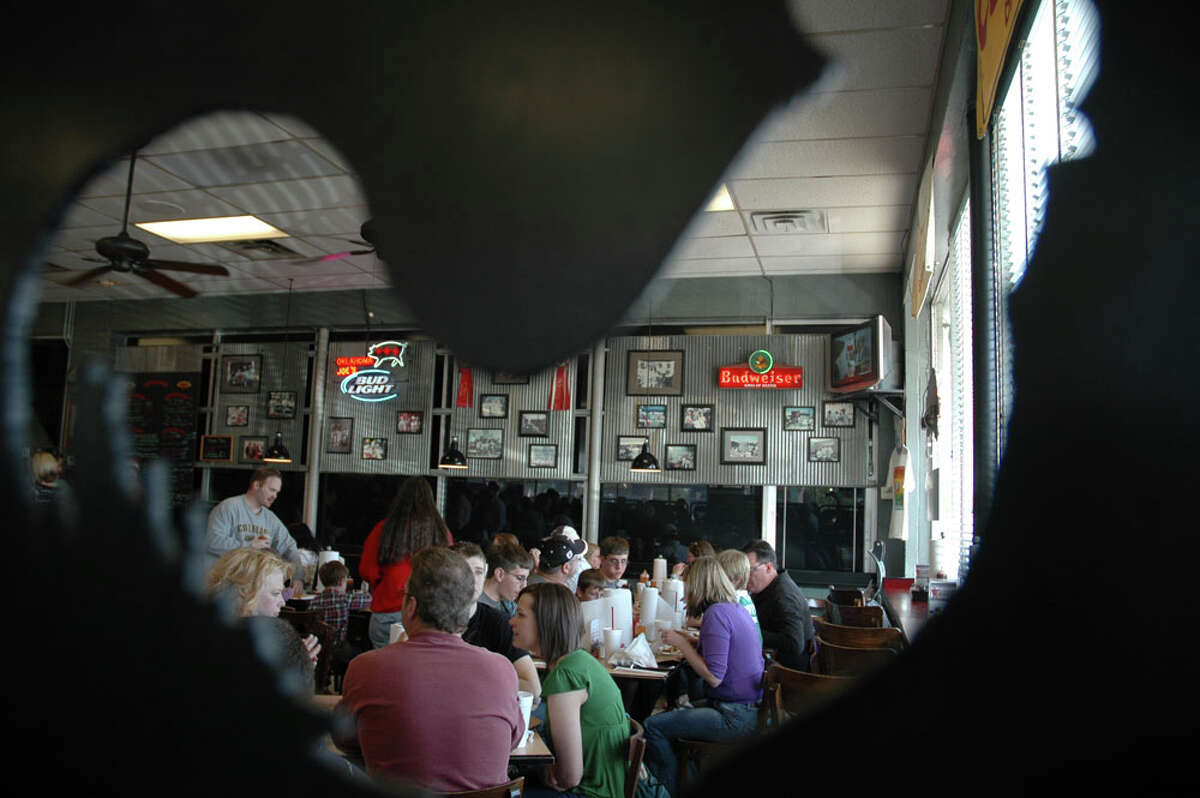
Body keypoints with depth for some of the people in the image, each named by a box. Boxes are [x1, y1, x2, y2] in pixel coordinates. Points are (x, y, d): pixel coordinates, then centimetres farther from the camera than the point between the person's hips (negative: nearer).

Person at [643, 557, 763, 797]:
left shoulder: (716, 613, -17)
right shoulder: (736, 609, 11)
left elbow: (714, 676, -21)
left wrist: (682, 643, -12)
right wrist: (687, 641, 13)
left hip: (737, 719, -10)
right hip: (751, 709, 10)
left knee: (653, 725, -9)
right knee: (666, 716, 18)